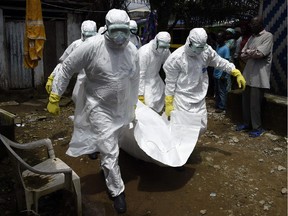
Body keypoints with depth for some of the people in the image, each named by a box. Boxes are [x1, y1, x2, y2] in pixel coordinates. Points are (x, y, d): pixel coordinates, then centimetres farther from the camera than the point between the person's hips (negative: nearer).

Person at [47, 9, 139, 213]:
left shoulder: (133, 50, -5)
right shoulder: (92, 46, -21)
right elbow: (67, 67, -12)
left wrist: (133, 105, 19)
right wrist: (54, 97, -10)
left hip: (122, 109, 5)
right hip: (100, 108, -5)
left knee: (111, 145, 26)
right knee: (110, 152, -3)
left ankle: (106, 170, 57)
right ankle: (117, 192, 17)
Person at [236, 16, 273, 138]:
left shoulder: (268, 36, -6)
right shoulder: (252, 37, 17)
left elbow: (260, 53, -18)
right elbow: (243, 55, 10)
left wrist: (248, 52, -2)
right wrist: (253, 53, -7)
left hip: (259, 76, -7)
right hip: (248, 74, 7)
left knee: (255, 103, -4)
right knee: (245, 100, 12)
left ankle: (257, 128, 10)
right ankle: (247, 123, 27)